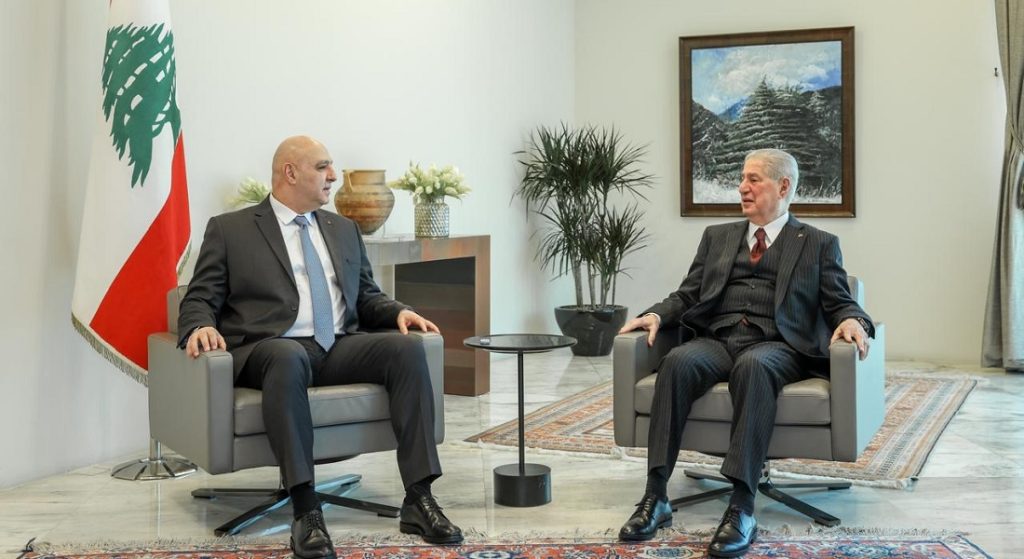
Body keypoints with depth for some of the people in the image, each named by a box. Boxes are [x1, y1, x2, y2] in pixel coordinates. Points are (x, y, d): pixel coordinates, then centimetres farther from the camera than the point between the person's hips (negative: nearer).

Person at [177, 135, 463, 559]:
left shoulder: (344, 230, 23)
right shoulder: (230, 230, 9)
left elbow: (366, 297, 25)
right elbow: (199, 299, 5)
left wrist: (399, 312, 3)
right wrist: (200, 327, -19)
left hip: (339, 349, 5)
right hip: (270, 350, -5)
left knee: (406, 347, -24)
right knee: (287, 357, -40)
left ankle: (418, 499, -26)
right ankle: (305, 511, -40)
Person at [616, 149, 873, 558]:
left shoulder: (818, 244, 15)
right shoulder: (717, 236, 24)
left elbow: (840, 303, 8)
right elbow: (687, 295, 19)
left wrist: (853, 321, -16)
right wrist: (657, 314, -2)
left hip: (776, 345, -3)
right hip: (717, 340, 3)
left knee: (752, 366, -39)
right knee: (677, 362, -32)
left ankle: (742, 506, -44)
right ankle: (655, 496, -34)